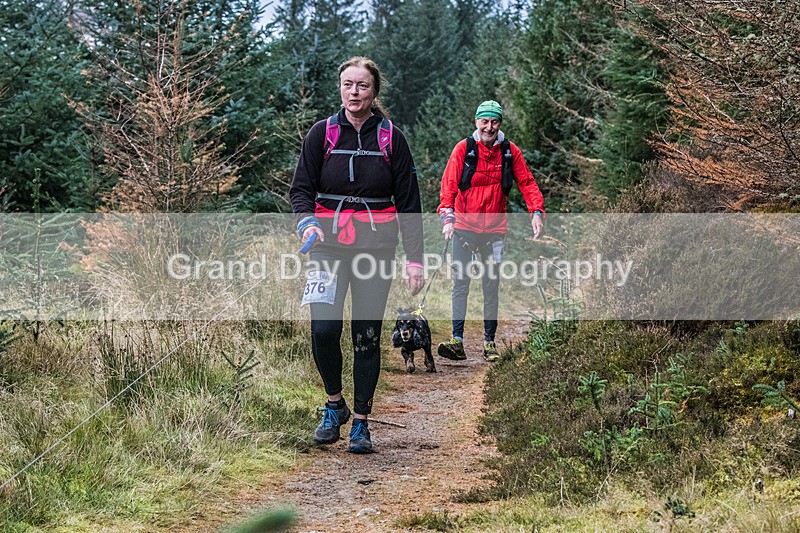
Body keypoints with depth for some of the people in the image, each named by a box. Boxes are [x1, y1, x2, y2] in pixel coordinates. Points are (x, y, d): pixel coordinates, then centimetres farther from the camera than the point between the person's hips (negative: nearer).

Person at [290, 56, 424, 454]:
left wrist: (415, 259, -2)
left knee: (367, 335, 1)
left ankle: (361, 422, 14)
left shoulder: (390, 137, 1)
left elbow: (409, 202, 3)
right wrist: (307, 223, -19)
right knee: (323, 329, -14)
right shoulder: (322, 133, 2)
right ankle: (335, 405, 11)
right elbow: (301, 188, 3)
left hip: (376, 248, 0)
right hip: (329, 246, 0)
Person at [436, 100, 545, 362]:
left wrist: (536, 211, -10)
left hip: (494, 229, 2)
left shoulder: (510, 151, 3)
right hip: (464, 227, -2)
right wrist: (447, 215, -22)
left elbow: (526, 182, 5)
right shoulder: (463, 148, -3)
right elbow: (449, 183, -9)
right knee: (460, 284, -3)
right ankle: (457, 340, -4)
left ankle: (489, 342, 13)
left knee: (492, 287, 6)